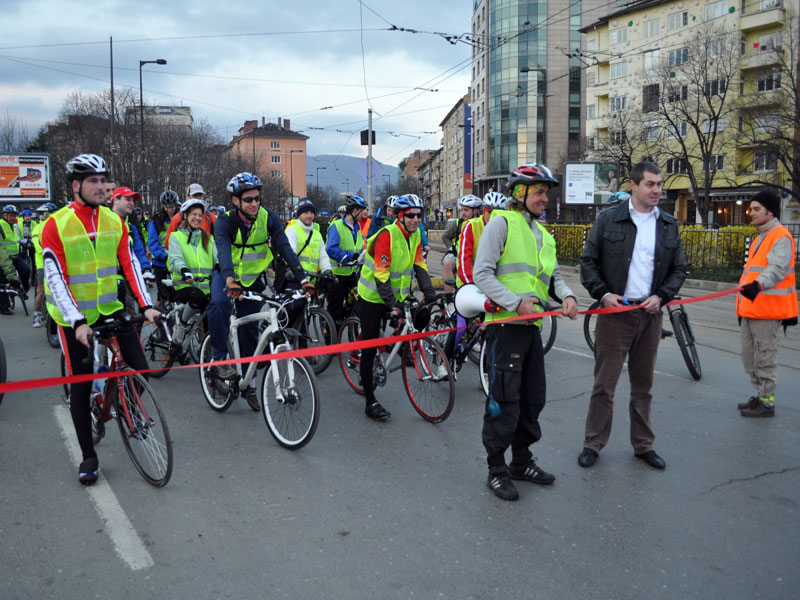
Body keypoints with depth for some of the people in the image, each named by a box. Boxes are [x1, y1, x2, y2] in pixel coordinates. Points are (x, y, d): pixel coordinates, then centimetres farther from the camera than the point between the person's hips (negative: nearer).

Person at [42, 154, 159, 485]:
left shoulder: (114, 221, 1)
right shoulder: (56, 225, -12)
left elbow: (129, 264, -2)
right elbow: (55, 278, -16)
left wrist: (146, 305, -14)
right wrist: (77, 322, -24)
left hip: (111, 308, 3)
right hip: (75, 316, -3)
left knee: (140, 370, -5)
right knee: (81, 386, 3)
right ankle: (88, 456, 17)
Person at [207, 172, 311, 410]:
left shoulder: (268, 218, -15)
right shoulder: (225, 221, -21)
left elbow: (285, 248, -21)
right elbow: (223, 250, -38)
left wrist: (303, 279, -32)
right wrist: (230, 280, -57)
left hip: (253, 279, 2)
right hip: (226, 275, -2)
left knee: (250, 331, 6)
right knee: (219, 304, -35)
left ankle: (248, 383, 19)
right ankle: (219, 359, -22)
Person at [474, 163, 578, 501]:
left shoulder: (542, 234, 19)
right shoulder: (501, 223, -6)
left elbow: (553, 276, 22)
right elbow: (482, 273, -13)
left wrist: (567, 296, -1)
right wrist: (515, 302, -22)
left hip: (532, 327, 8)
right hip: (504, 324, -8)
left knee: (533, 398, 15)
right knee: (504, 400, -3)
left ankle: (521, 461, 31)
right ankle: (496, 470, 12)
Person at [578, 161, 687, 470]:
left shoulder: (669, 225, 9)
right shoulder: (609, 219, -1)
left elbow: (679, 268, 13)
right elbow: (588, 261, 1)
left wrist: (661, 296, -3)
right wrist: (602, 293, -12)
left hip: (650, 313, 4)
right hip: (615, 311, -3)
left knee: (643, 384, 13)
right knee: (604, 383, 1)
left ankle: (643, 445, 25)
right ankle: (593, 444, 13)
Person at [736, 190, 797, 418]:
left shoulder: (781, 237, -11)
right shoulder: (760, 238, 19)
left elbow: (778, 268, -26)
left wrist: (758, 284, -44)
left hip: (767, 310, -10)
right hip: (751, 307, 10)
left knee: (764, 357, -2)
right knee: (749, 356, 16)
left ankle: (766, 403, 7)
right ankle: (760, 396, 28)